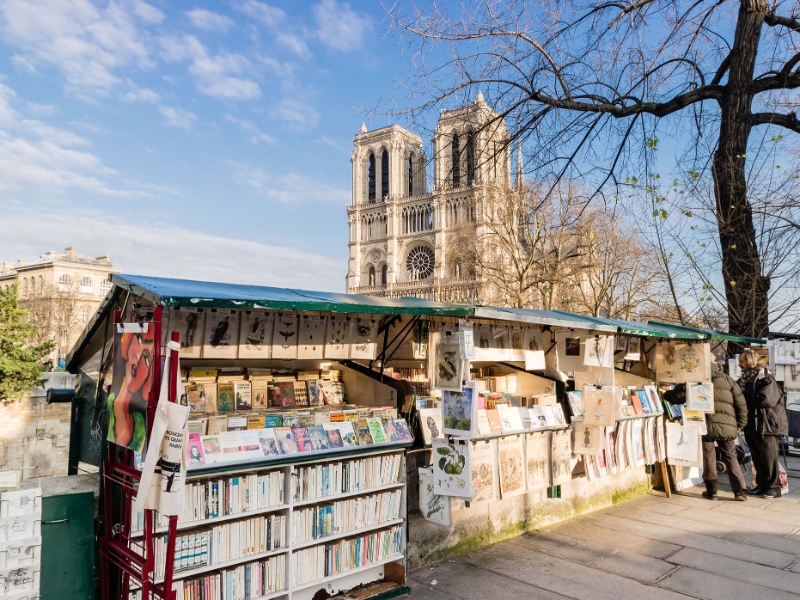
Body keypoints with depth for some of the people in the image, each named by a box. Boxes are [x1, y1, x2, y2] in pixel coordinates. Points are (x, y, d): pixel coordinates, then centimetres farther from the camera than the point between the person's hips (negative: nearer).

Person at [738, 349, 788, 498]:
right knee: (757, 458, 13)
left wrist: (746, 398, -12)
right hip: (750, 425, 7)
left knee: (769, 458, 2)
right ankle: (762, 484, 22)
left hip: (766, 425, -7)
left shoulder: (766, 379, -11)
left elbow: (765, 399, -24)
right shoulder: (745, 379, 13)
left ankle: (773, 486, 13)